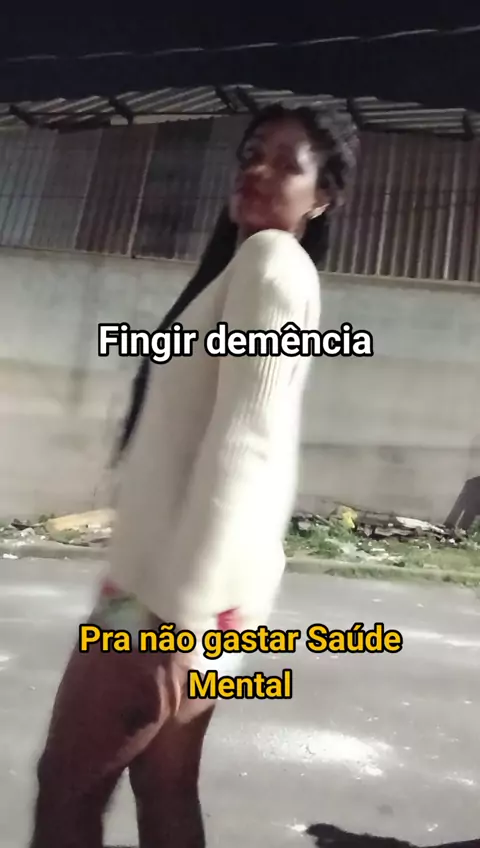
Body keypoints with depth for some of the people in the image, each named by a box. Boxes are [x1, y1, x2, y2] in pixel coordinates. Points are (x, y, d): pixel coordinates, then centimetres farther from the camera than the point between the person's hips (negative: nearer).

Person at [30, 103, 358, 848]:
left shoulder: (270, 260, -7)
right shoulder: (259, 273, 21)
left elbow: (242, 442, -19)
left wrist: (178, 609, -21)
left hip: (185, 588, -9)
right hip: (189, 581, 9)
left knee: (68, 783, 4)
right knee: (165, 787, 16)